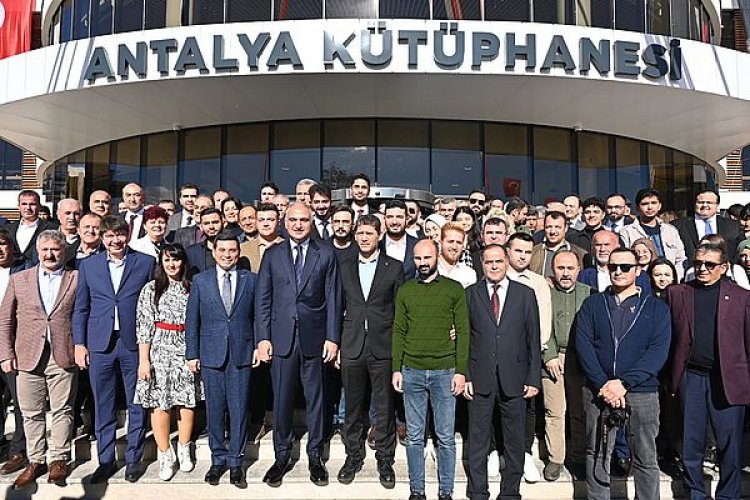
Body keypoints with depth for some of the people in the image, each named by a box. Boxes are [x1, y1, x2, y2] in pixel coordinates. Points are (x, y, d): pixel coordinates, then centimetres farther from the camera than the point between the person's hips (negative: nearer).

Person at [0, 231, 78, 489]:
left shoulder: (76, 279, 2)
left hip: (63, 356, -2)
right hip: (28, 357, 2)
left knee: (62, 411, 6)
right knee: (32, 413, 10)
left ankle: (58, 459, 18)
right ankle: (35, 461, 23)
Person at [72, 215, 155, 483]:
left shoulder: (146, 263, 1)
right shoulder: (88, 265, 8)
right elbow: (81, 308, 10)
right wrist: (79, 344, 3)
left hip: (135, 343, -1)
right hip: (100, 344, 2)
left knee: (136, 405, 8)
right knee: (103, 407, 10)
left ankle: (133, 459, 23)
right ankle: (105, 460, 25)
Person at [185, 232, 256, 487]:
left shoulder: (251, 279, 4)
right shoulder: (200, 280, 4)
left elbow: (258, 316, 5)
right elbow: (192, 320, 5)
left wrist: (259, 346, -2)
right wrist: (192, 353, 1)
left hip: (242, 353, 0)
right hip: (211, 353, 1)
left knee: (239, 408, 4)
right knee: (215, 409, 9)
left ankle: (236, 461, 19)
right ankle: (218, 459, 26)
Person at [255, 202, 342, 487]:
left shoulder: (326, 255, 3)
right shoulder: (272, 255, 6)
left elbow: (333, 299, 1)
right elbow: (263, 300, 4)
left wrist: (332, 338, -4)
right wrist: (263, 337, -3)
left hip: (314, 337, 0)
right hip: (281, 338, 1)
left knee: (315, 398, 10)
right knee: (282, 399, 9)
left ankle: (315, 456, 25)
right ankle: (282, 455, 26)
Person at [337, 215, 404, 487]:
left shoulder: (394, 268, 2)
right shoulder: (345, 268, 9)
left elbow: (400, 310, 2)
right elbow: (340, 306, 10)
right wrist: (335, 342, 5)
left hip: (383, 347, -2)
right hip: (352, 347, 2)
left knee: (385, 408, 7)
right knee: (353, 407, 12)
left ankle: (385, 460, 23)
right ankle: (353, 456, 30)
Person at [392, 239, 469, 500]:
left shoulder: (454, 289, 1)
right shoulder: (405, 290, 7)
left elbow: (463, 331, -1)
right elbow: (398, 331, 7)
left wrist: (461, 370, -7)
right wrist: (396, 369, 1)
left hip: (444, 371, -1)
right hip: (412, 371, 2)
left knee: (446, 437, 7)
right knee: (414, 436, 10)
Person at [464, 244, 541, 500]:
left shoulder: (525, 294, 3)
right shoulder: (470, 294, 3)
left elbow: (533, 340, 3)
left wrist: (533, 378, -1)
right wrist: (465, 375, -3)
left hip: (514, 379, 1)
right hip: (480, 379, 0)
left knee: (515, 440, 11)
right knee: (478, 439, 9)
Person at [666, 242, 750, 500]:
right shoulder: (677, 293, 7)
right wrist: (670, 375, 0)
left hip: (728, 379, -1)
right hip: (690, 377, 1)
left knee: (729, 444, 6)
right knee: (691, 442, 10)